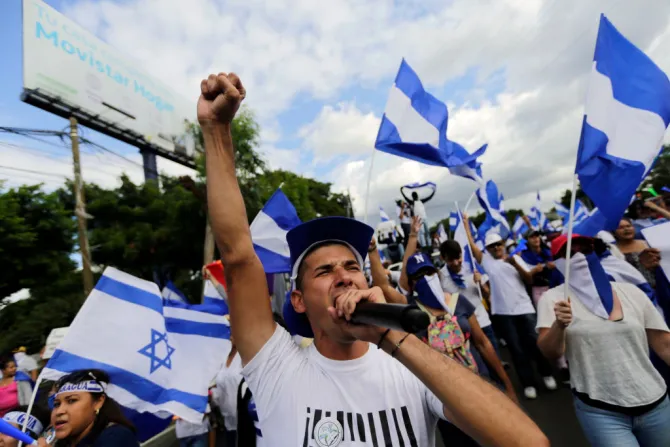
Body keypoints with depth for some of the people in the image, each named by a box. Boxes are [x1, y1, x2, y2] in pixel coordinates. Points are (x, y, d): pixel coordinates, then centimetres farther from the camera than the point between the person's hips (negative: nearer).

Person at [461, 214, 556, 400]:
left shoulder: (515, 258, 8)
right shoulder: (486, 260, 4)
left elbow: (529, 279, 1)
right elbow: (472, 245, -2)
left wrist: (516, 264, -15)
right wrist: (466, 224, 1)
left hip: (524, 308, 1)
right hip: (502, 312, -1)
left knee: (535, 343, 10)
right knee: (516, 349, 6)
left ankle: (546, 374, 35)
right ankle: (528, 383, 20)